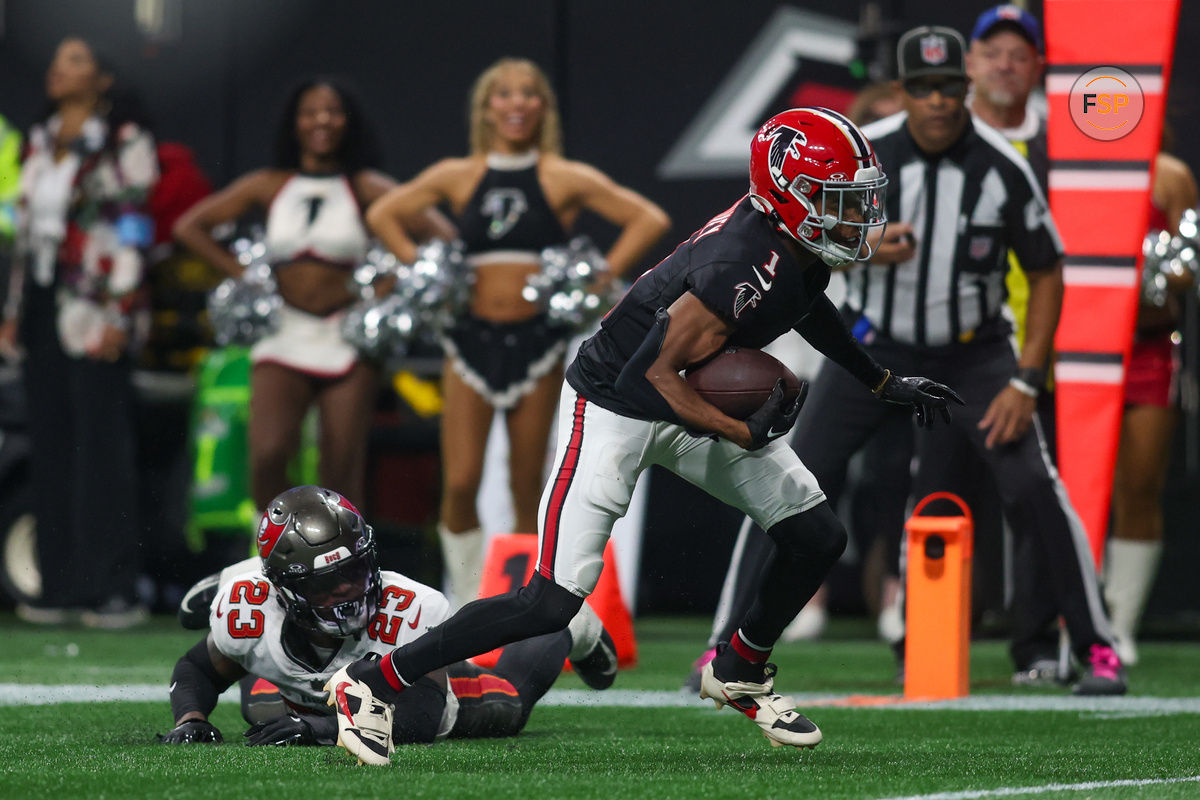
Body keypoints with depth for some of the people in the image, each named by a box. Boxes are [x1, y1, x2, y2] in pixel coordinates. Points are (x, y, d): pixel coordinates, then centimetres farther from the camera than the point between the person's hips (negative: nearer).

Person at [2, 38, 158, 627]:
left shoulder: (123, 142, -3)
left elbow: (132, 229, -8)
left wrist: (119, 313, -15)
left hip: (93, 308, -7)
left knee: (102, 445, -8)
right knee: (50, 445, 4)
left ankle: (113, 589, -8)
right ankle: (60, 587, 6)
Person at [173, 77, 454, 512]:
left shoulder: (364, 187, 3)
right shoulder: (269, 186, 9)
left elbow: (440, 232, -5)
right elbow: (189, 226, 13)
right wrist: (243, 274, 4)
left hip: (347, 341, -1)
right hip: (284, 337, 1)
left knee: (341, 476, -2)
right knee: (267, 455, -21)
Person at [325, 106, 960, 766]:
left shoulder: (798, 246, -4)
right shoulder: (744, 266, -31)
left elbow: (806, 303, 22)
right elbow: (657, 373, -28)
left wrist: (881, 383, 28)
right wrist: (745, 435, -23)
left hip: (690, 404, 9)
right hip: (616, 410, -9)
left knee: (817, 539, 7)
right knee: (552, 603, -13)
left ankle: (738, 672, 29)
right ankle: (373, 681, -3)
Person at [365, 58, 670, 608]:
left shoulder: (565, 180, 2)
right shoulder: (457, 177, 8)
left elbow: (649, 220, 0)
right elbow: (384, 214, 18)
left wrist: (600, 279, -7)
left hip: (535, 341, -1)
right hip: (472, 339, 1)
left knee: (526, 489, 2)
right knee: (459, 483, -7)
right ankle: (470, 602, 7)